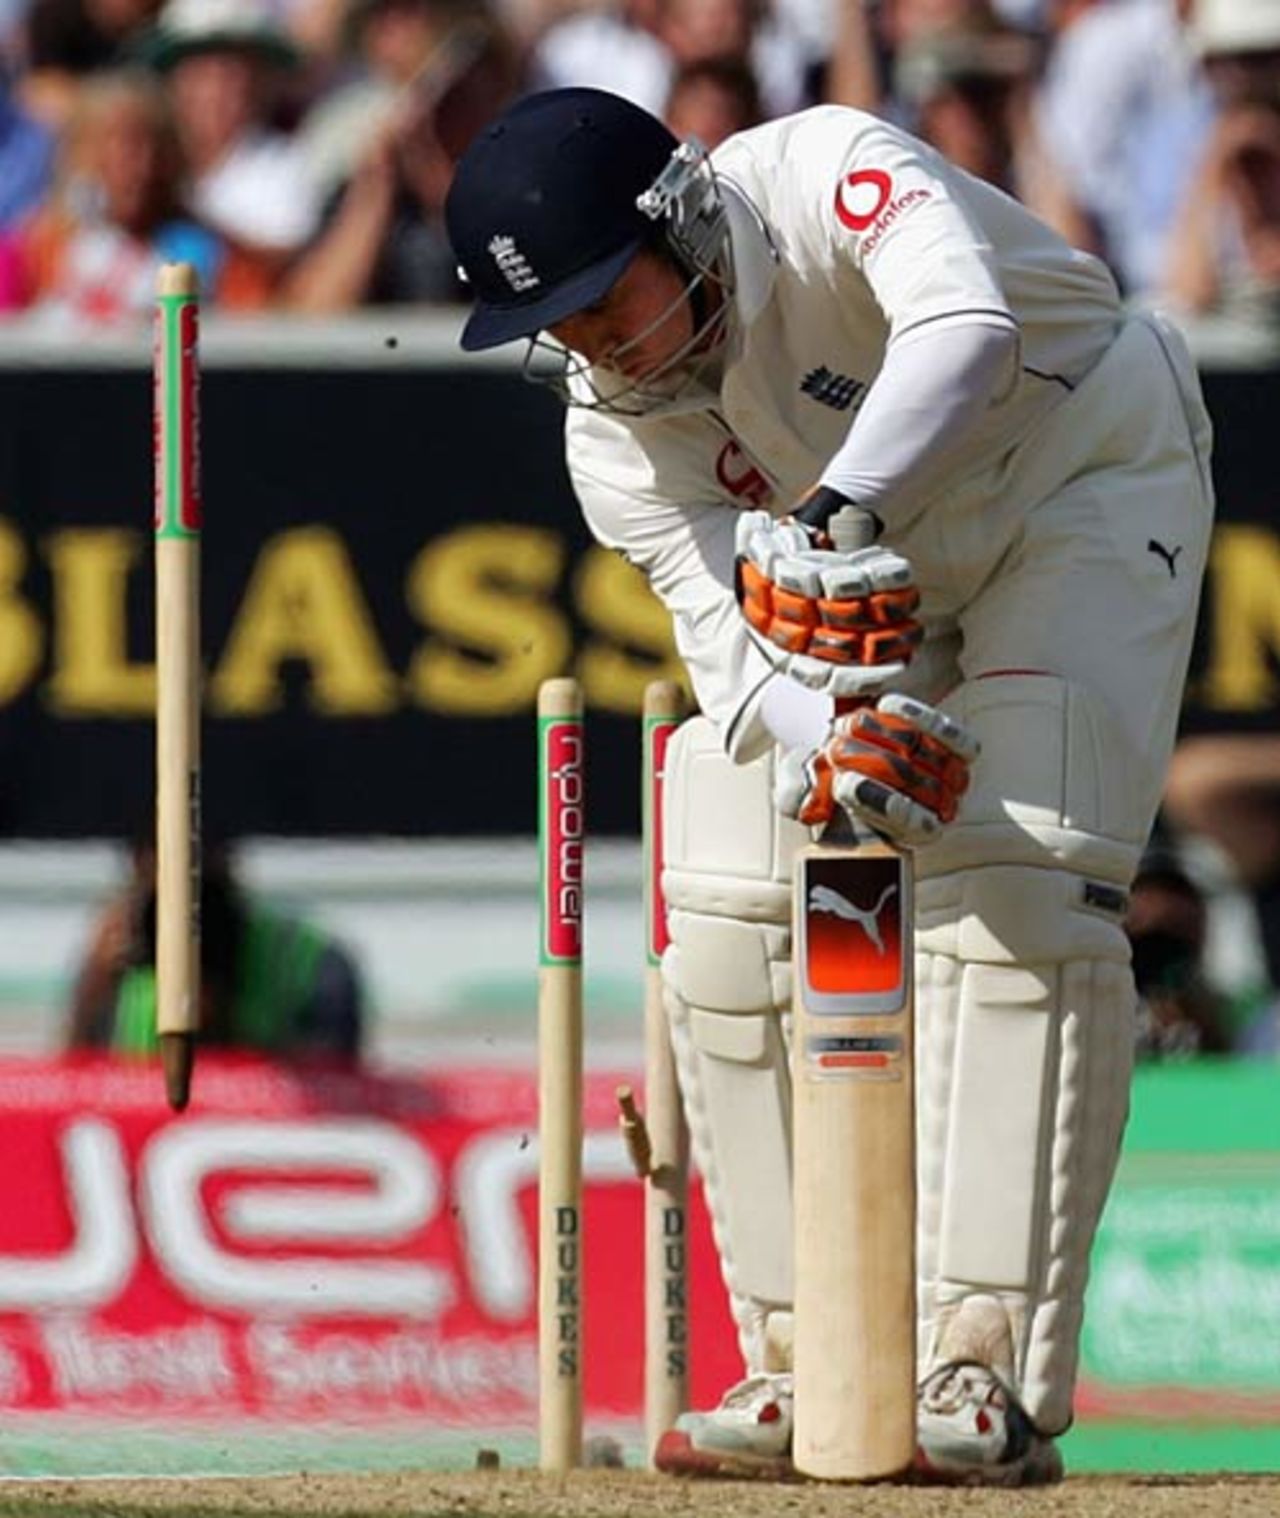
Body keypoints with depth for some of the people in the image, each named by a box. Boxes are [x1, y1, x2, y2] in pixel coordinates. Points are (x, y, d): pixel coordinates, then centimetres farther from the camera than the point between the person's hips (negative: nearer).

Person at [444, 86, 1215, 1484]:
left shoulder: (825, 179, -33)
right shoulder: (614, 436, -17)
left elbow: (967, 329, -52)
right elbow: (731, 632, -26)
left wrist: (838, 515, -66)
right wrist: (833, 738, -48)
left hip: (1081, 480, -6)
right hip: (861, 587, 6)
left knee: (1014, 892, -22)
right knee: (729, 927, -6)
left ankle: (986, 1376, -25)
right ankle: (807, 1369, 4)